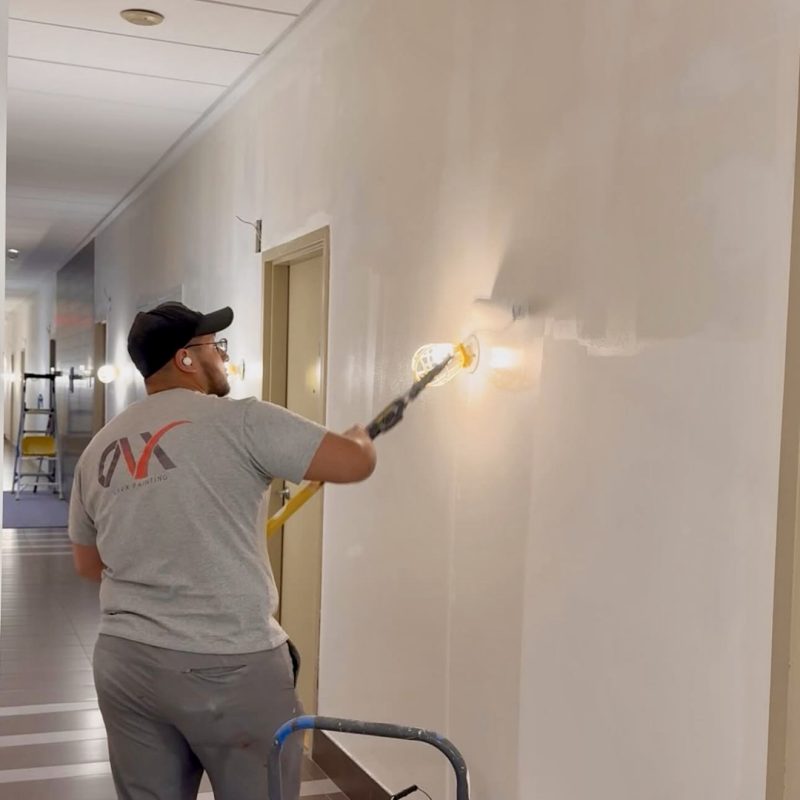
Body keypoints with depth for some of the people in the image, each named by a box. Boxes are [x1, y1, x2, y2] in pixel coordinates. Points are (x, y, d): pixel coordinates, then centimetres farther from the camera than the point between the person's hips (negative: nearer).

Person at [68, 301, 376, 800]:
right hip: (229, 668, -6)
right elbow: (354, 464, -11)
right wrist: (360, 436, 12)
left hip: (125, 662, 6)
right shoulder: (240, 420, -11)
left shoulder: (98, 450, 8)